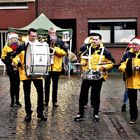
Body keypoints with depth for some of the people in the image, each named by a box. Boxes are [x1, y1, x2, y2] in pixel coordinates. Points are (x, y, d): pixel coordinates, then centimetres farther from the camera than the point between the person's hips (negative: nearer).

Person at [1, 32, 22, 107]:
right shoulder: (6, 47, -1)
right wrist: (10, 63, -14)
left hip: (19, 68, 3)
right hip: (11, 69, -3)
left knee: (17, 84, 8)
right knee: (12, 84, 2)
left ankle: (17, 100, 17)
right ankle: (12, 101, 10)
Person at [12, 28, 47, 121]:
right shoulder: (22, 47, 1)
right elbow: (15, 57, 2)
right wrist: (19, 63, -16)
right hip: (26, 73, -1)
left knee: (40, 92, 1)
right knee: (27, 94, 5)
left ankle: (40, 112, 13)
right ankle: (28, 113, 16)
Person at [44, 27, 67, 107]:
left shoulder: (60, 42, 4)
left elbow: (64, 52, -3)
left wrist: (55, 50, -13)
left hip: (56, 66, 1)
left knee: (55, 84, 7)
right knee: (47, 83, 5)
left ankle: (55, 101, 16)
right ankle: (46, 100, 13)